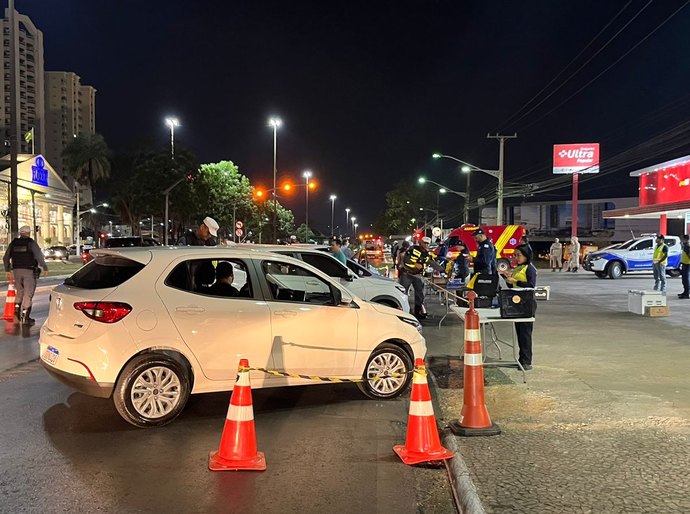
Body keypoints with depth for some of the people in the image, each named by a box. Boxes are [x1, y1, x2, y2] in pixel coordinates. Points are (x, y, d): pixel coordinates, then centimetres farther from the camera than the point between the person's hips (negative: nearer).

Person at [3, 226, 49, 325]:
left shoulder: (13, 243, 8)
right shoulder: (31, 243, -6)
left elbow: (6, 258, 13)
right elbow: (39, 256, -12)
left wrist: (7, 270, 24)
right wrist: (45, 267, 0)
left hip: (16, 271, 4)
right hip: (29, 271, -4)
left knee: (20, 292, 22)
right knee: (28, 294, 0)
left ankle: (17, 311, 13)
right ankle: (25, 317, -2)